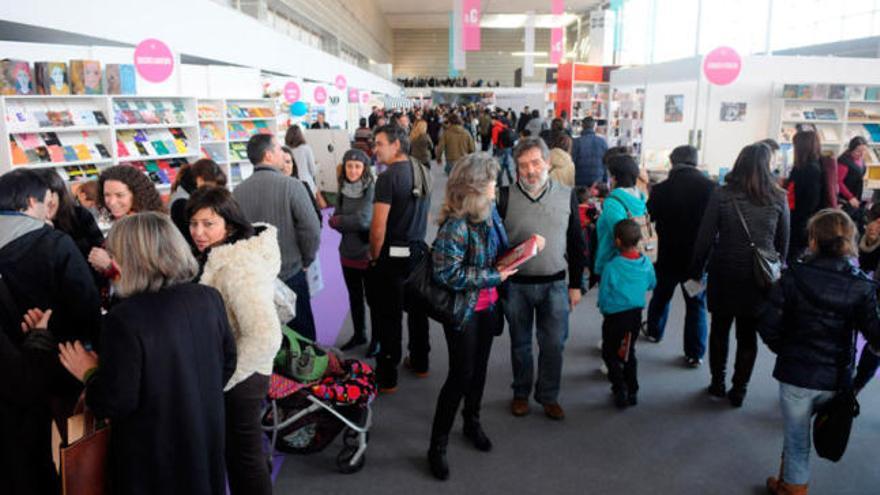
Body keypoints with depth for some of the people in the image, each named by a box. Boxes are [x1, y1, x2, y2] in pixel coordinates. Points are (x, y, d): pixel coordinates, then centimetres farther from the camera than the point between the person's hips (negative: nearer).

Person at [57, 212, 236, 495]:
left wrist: (89, 374, -1)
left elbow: (114, 404, -19)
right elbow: (227, 363, 4)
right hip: (207, 439, 5)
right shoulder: (210, 298, -8)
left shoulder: (124, 318, -24)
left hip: (152, 455, -4)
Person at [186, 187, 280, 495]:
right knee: (238, 454, 24)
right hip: (233, 374, 9)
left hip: (239, 382, -9)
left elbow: (265, 339, -37)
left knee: (243, 457, 9)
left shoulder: (237, 266, -27)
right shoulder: (220, 256, 4)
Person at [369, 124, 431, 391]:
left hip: (393, 254, -7)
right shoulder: (422, 171, 5)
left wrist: (374, 257, -6)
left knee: (390, 315, 2)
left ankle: (387, 377, 12)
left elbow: (379, 226, -19)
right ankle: (420, 362, 34)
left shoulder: (388, 177, -18)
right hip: (419, 249, 7)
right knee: (417, 308, 19)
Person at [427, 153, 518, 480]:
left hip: (488, 305, 8)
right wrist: (494, 277, -23)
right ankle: (437, 446, 16)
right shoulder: (455, 225, -25)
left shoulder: (490, 210, 0)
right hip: (462, 309, -7)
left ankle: (472, 422, 44)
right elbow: (448, 274, -27)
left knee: (479, 367, 21)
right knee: (461, 374, 0)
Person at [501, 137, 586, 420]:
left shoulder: (566, 196, 0)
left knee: (554, 344, 7)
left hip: (555, 284, 1)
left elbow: (576, 243, 6)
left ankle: (548, 396, 28)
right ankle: (521, 393, 33)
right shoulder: (506, 197, -6)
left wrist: (575, 285, 6)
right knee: (520, 343, 13)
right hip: (516, 285, -1)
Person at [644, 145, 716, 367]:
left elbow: (648, 218, -1)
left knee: (661, 296, 24)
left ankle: (654, 331, 45)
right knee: (697, 304, 11)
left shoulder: (661, 190, -13)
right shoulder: (711, 188, -14)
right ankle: (695, 353, 14)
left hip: (668, 256, 1)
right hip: (700, 258, -1)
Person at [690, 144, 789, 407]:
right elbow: (783, 243, 5)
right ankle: (739, 390, 20)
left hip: (724, 274, -1)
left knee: (719, 329, 16)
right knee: (748, 334, 12)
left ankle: (718, 383, 26)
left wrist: (696, 271, 2)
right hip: (760, 277, 1)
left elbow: (705, 237, -8)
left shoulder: (721, 195, -10)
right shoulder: (778, 199, -4)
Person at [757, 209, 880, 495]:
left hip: (796, 374, -3)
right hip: (836, 379, 3)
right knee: (797, 432, 25)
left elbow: (768, 324, -14)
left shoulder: (794, 276, -14)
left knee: (797, 441, 14)